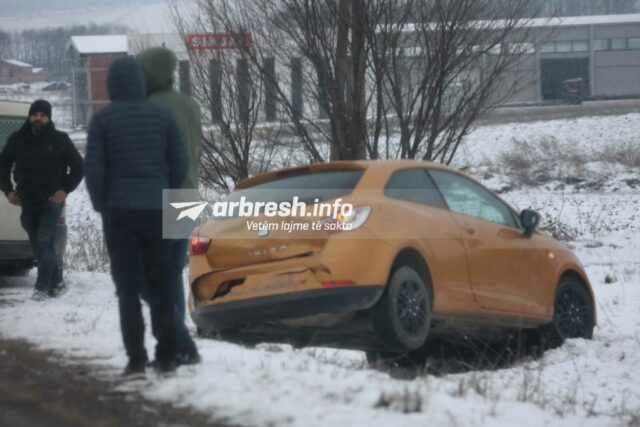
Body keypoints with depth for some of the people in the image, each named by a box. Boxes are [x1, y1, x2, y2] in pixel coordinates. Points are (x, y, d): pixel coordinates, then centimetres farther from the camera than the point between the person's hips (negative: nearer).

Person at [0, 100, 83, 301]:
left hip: (52, 201, -4)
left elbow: (78, 167, 1)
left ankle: (42, 287, -9)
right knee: (37, 245, 8)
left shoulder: (60, 140, -5)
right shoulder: (18, 139, 3)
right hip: (28, 201, 4)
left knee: (45, 243, -12)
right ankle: (57, 282, 22)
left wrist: (65, 190, -8)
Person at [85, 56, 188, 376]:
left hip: (119, 211, -2)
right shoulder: (161, 115, 2)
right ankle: (166, 357, 8)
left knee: (128, 287, 1)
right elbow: (180, 162, 1)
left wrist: (101, 205, 7)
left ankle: (136, 358, -4)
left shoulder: (102, 119, -4)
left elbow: (94, 168, -7)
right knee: (160, 285, 9)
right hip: (156, 210, 2)